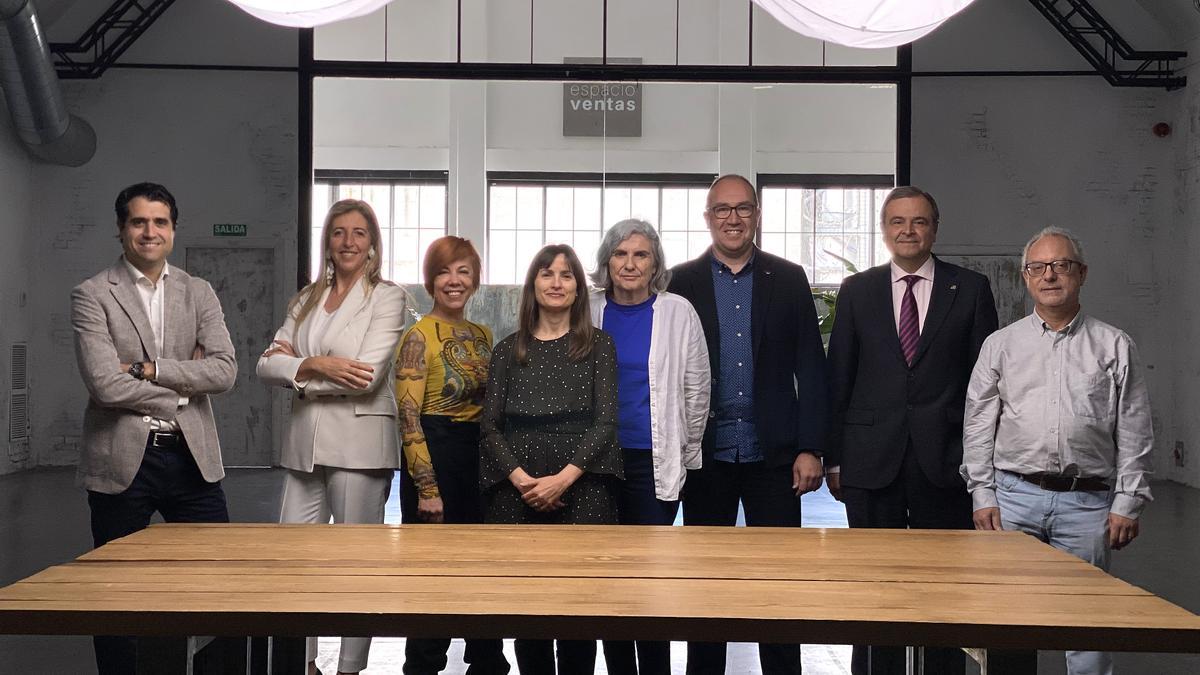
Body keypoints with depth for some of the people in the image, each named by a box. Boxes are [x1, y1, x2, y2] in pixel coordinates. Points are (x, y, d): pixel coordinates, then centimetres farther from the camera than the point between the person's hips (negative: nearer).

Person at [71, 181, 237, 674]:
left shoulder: (199, 293, 8)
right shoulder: (92, 296, -2)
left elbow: (224, 371, -4)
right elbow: (105, 384, -14)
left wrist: (149, 369, -12)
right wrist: (183, 385, -8)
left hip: (191, 456, 3)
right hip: (121, 460, -3)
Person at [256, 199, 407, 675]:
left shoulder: (387, 297, -2)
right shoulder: (307, 297, 14)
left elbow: (367, 374, -14)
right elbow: (267, 365, 5)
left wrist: (295, 367, -5)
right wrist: (317, 365, -14)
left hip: (359, 443, -5)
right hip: (305, 443, 5)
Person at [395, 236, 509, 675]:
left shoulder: (484, 336, 10)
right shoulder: (420, 337, -8)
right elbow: (409, 419, -13)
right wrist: (427, 488, -17)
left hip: (481, 462, 6)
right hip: (435, 461, -6)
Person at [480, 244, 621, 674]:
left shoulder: (599, 345, 8)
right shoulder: (509, 349, 13)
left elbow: (605, 421, -1)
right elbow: (490, 426, 7)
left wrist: (564, 478, -13)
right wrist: (520, 478, -9)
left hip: (581, 489, -2)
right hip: (517, 491, 2)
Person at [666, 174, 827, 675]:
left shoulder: (789, 279, 5)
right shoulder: (682, 283, 4)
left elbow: (810, 368, 3)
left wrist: (810, 448, -4)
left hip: (774, 455, 0)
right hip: (707, 457, 0)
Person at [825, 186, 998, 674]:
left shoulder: (970, 289, 5)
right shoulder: (857, 291, 8)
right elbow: (838, 379, 7)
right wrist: (833, 457, 3)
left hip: (945, 461, 0)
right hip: (872, 460, 1)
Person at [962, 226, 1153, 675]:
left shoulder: (1114, 346, 7)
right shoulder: (1000, 345, 9)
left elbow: (1134, 434, 5)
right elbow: (978, 426, 7)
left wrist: (1128, 503, -1)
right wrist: (982, 495, 1)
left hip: (1087, 502, -1)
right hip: (1014, 495, 1)